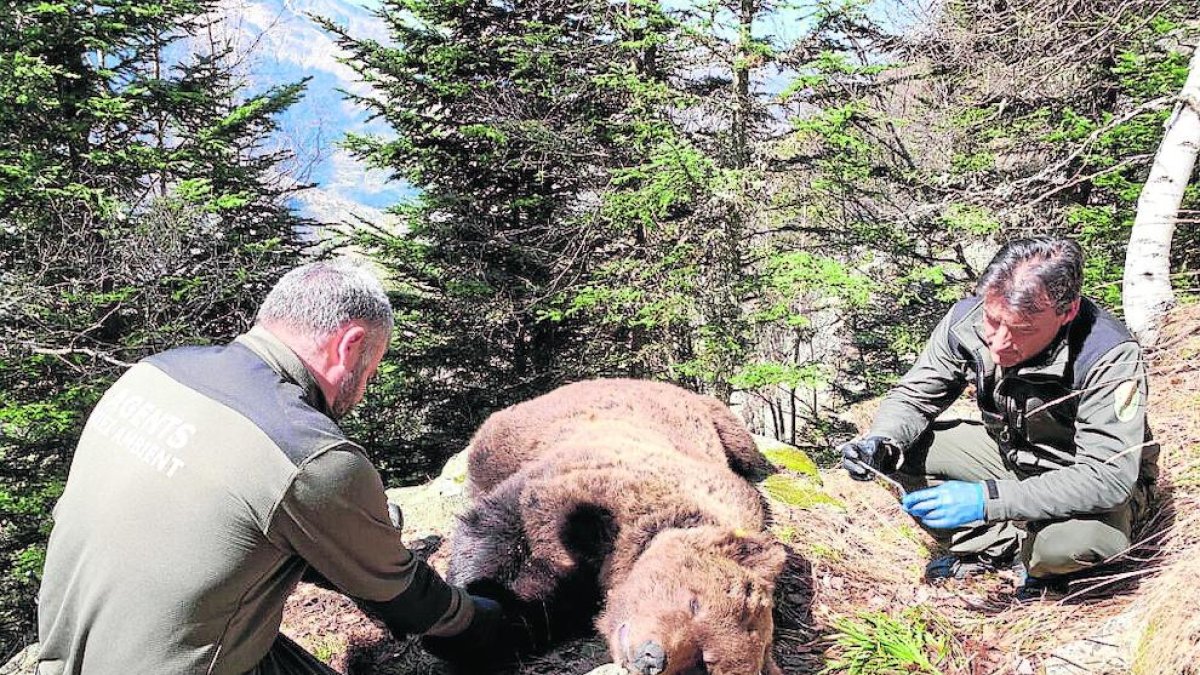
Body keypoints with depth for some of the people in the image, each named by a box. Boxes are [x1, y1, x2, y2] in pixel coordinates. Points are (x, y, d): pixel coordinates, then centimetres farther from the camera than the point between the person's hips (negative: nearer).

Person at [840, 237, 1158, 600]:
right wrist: (880, 444, -30)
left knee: (1081, 539, -38)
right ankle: (1001, 545, 0)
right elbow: (913, 397, -7)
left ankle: (1045, 568, 0)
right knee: (902, 447, -16)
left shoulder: (1109, 358, -34)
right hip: (1010, 453, 5)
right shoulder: (967, 319, -20)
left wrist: (987, 499, -45)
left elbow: (1109, 478, -38)